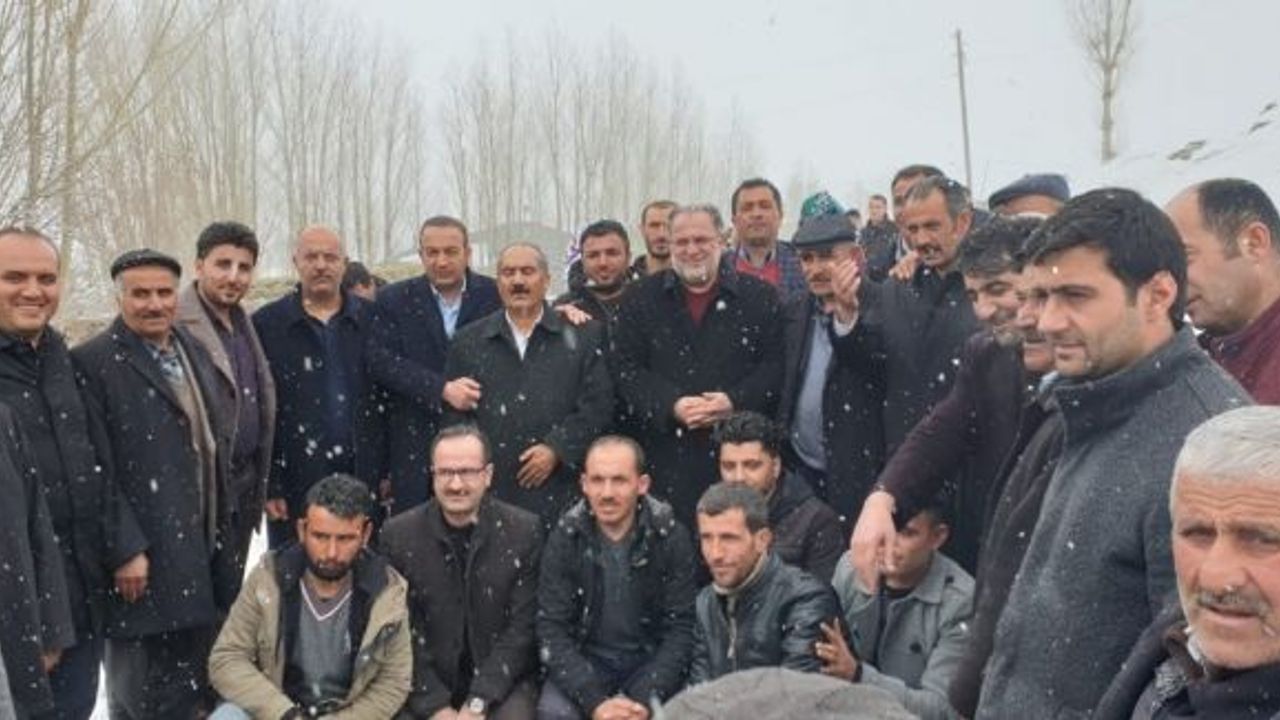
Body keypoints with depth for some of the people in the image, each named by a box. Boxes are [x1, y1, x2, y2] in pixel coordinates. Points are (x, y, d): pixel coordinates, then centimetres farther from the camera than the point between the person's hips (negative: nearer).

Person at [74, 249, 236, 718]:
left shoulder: (195, 352, 12)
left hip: (204, 547, 7)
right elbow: (96, 470, -15)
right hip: (145, 556, -7)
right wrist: (124, 550, -17)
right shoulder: (93, 363, -11)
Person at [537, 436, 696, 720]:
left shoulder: (671, 537, -9)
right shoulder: (564, 538, -7)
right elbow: (552, 631, -9)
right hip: (584, 661, 1)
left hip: (652, 660, 0)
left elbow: (679, 629, -8)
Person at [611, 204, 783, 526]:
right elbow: (625, 368, 3)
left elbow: (775, 364, 3)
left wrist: (736, 401, -13)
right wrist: (671, 405, -12)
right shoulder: (641, 298, 9)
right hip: (666, 456, 0)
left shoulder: (758, 296, 7)